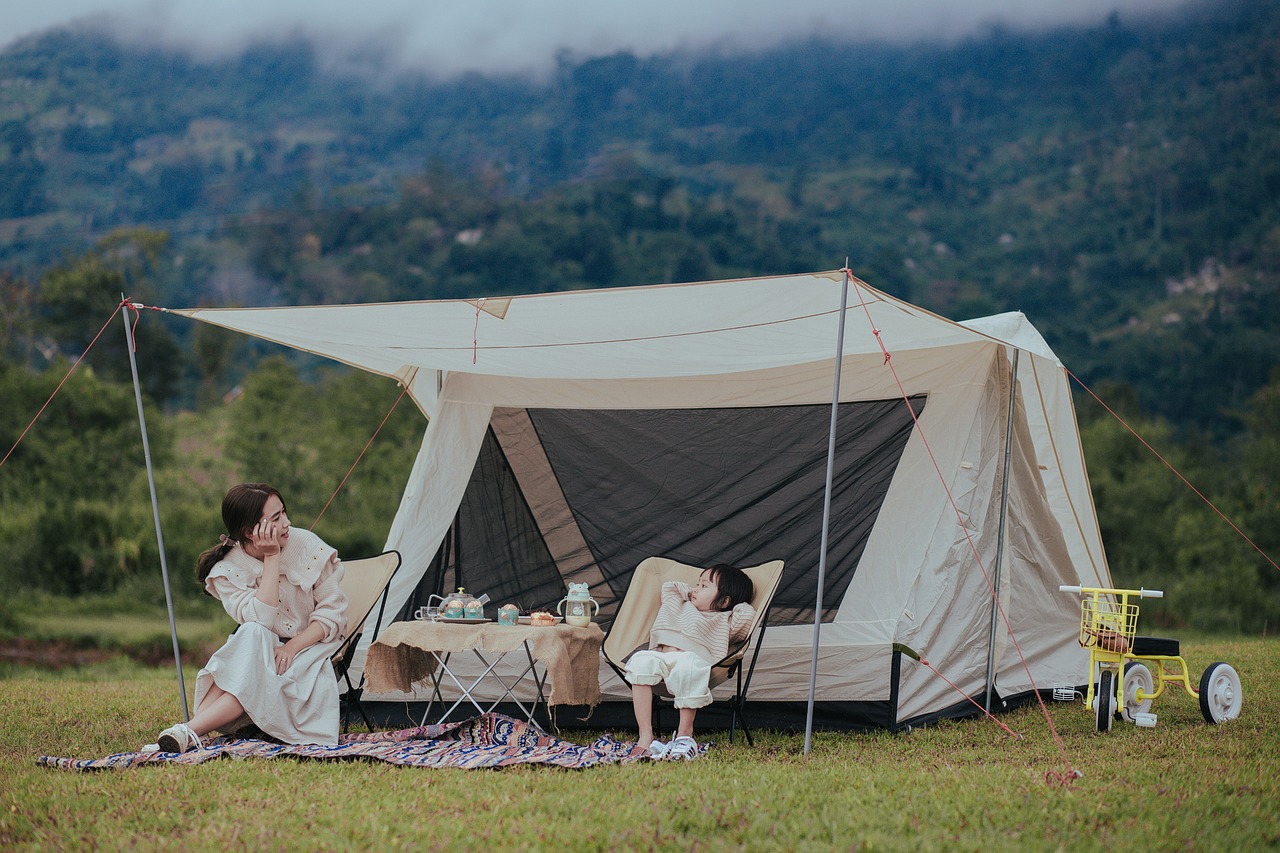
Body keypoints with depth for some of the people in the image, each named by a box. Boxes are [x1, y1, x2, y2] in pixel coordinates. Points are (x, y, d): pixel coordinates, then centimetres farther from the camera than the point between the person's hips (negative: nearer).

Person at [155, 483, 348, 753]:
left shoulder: (308, 546, -8)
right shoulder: (228, 571, -9)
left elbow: (332, 612, -6)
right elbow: (260, 621, -24)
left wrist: (293, 647, -21)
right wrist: (271, 558, -25)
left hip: (312, 647, 0)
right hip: (262, 655, 0)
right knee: (252, 636, -35)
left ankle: (191, 731, -41)